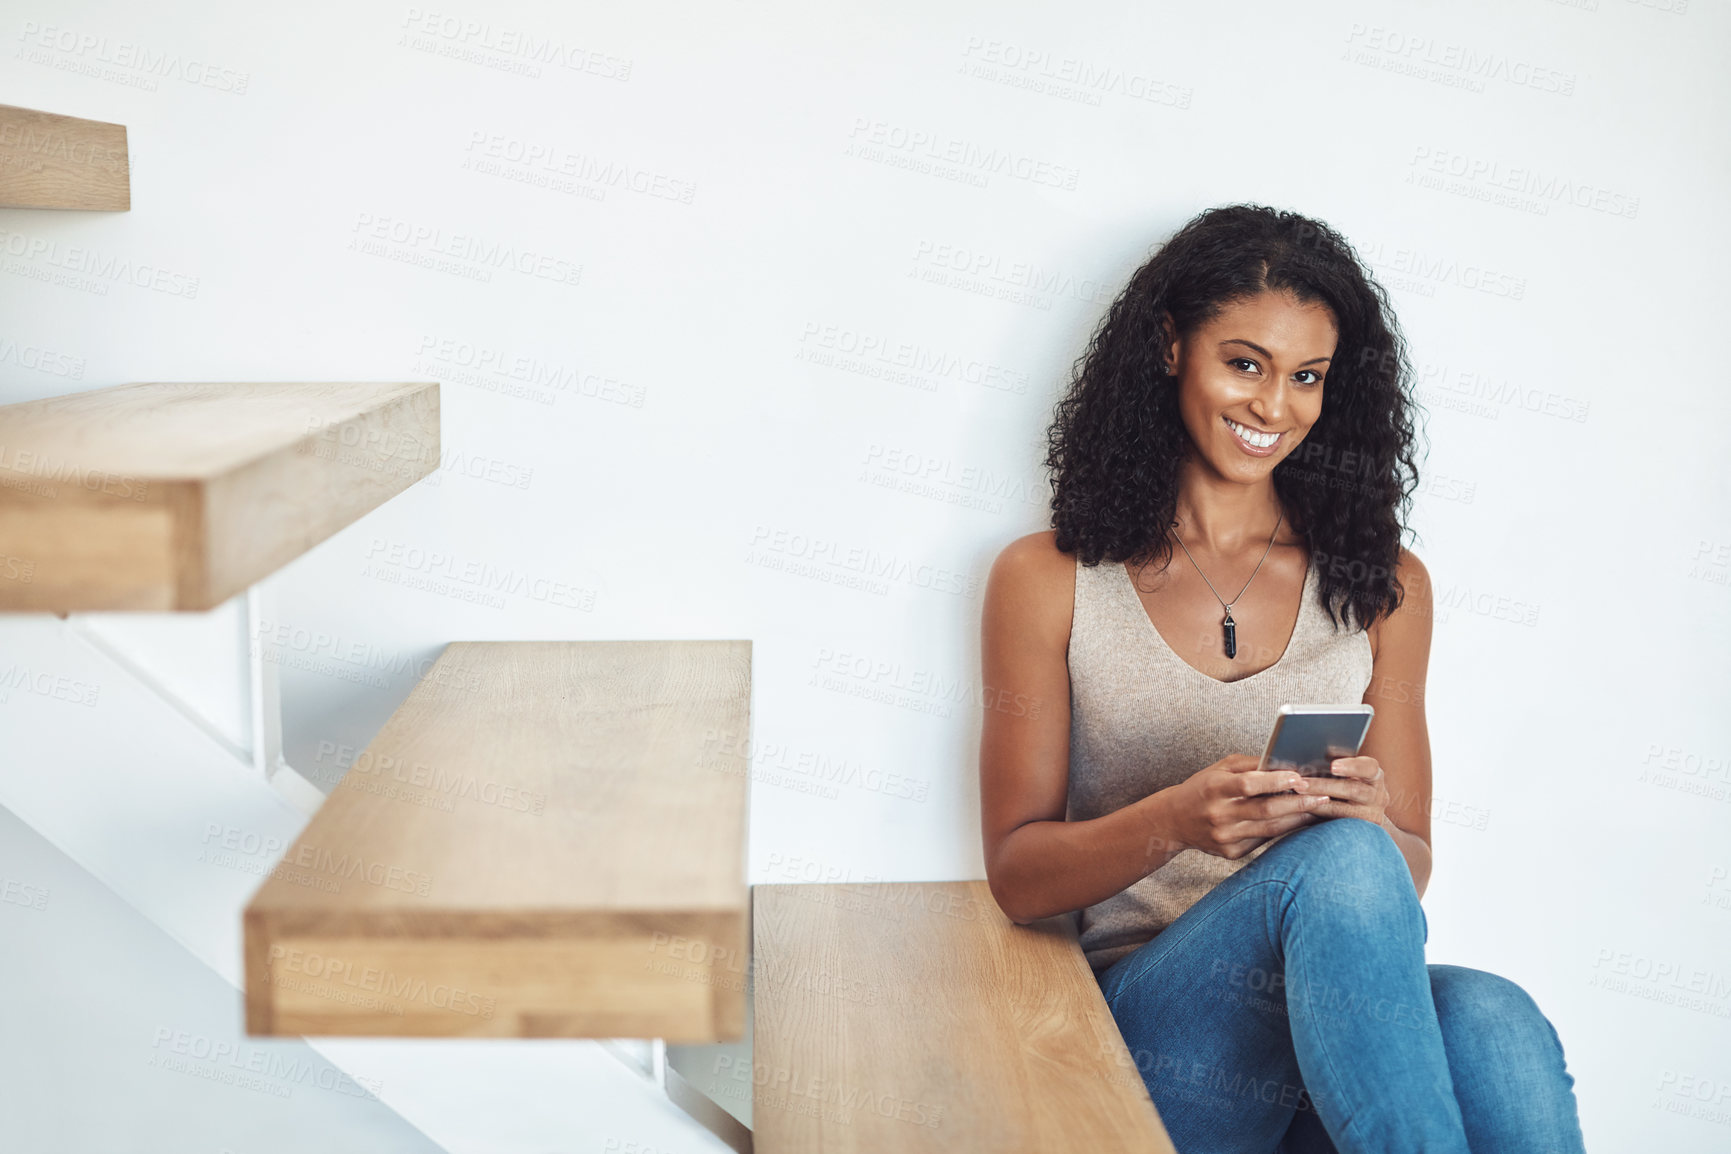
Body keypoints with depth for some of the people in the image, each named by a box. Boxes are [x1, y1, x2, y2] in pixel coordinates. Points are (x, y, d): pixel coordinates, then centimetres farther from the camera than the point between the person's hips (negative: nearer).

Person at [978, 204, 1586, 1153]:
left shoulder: (1382, 585, 14)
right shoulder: (1047, 581, 6)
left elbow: (1408, 868, 14)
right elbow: (1017, 877, 4)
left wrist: (1370, 820, -11)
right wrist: (1175, 820, -17)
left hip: (1337, 1004, 2)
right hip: (1147, 1029, -2)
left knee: (1494, 1029, -35)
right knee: (1340, 857, -34)